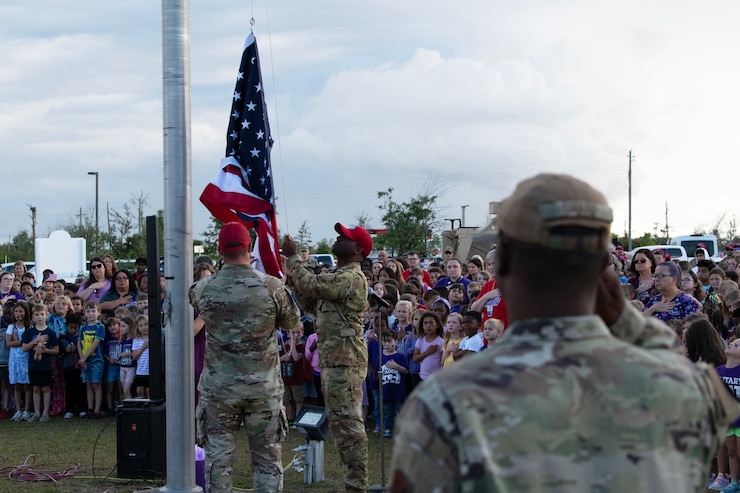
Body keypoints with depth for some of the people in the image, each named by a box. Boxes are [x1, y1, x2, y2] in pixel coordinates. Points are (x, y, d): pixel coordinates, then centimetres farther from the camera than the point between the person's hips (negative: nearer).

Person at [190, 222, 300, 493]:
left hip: (218, 389, 1)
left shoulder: (203, 288, -6)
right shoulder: (271, 286, -10)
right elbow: (292, 320, 6)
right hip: (264, 388, 0)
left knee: (218, 458, 7)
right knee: (268, 459, 9)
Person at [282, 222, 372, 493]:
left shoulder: (351, 277, -14)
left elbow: (311, 285, -21)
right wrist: (293, 277, 10)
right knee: (341, 423, 14)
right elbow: (311, 304, 21)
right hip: (333, 359, 11)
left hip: (344, 361, -11)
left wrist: (292, 258, -9)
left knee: (348, 423, -10)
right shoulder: (339, 275, 19)